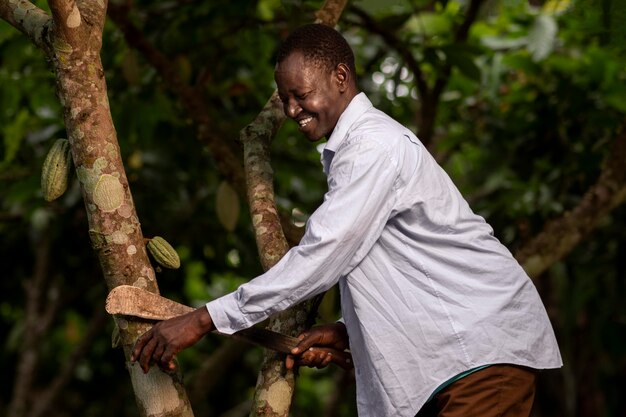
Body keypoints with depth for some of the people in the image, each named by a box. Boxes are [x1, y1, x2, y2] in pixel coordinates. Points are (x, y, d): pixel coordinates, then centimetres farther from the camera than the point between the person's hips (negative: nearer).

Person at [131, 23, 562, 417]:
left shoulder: (373, 146, -15)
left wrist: (202, 320, -19)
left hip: (487, 342, -10)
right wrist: (346, 332, 4)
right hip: (460, 341, 10)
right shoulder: (351, 150, 18)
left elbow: (319, 259, -21)